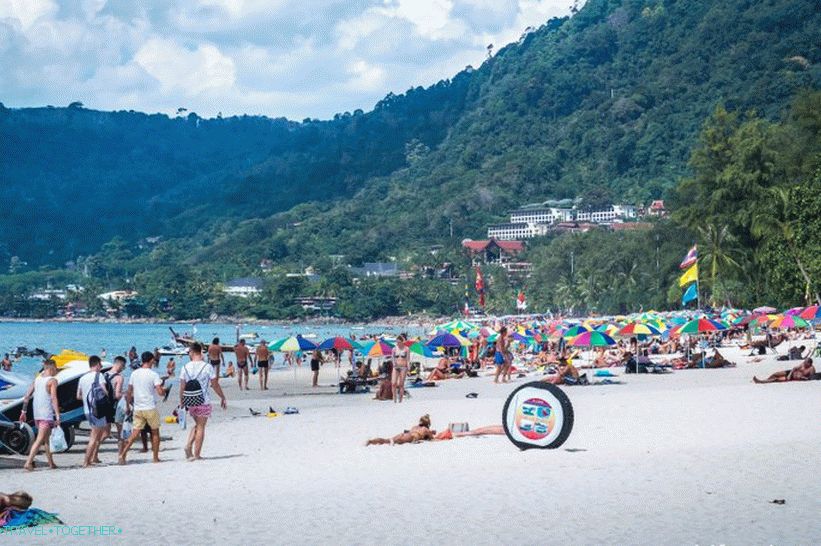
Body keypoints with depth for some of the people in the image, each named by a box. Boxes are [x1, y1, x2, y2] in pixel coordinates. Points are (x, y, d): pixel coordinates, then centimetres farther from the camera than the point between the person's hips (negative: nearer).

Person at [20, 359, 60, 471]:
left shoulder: (37, 379, 12)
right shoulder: (52, 381, -9)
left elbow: (27, 396, 10)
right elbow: (54, 399, -18)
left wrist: (23, 411, 15)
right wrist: (58, 416, -19)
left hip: (36, 414, 8)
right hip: (47, 414, -8)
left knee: (47, 439, 17)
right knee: (40, 440, -9)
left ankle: (51, 463, 22)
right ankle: (28, 463, -16)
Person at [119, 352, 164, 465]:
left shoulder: (134, 374, 6)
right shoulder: (153, 375, -10)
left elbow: (129, 393, 10)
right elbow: (160, 392, -16)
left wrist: (131, 404, 22)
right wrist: (164, 390, 6)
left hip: (137, 409, 4)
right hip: (150, 408, -4)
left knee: (135, 433, 5)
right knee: (155, 432, 11)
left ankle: (122, 454, -10)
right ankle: (156, 458, 15)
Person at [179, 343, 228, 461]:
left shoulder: (185, 368, -1)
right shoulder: (208, 367, -8)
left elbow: (182, 387, 2)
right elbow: (215, 385, -4)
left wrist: (181, 401, 14)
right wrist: (223, 398, 8)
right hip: (203, 402, -3)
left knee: (197, 424, 22)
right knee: (201, 427, 5)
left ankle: (188, 445, 4)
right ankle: (196, 454, 6)